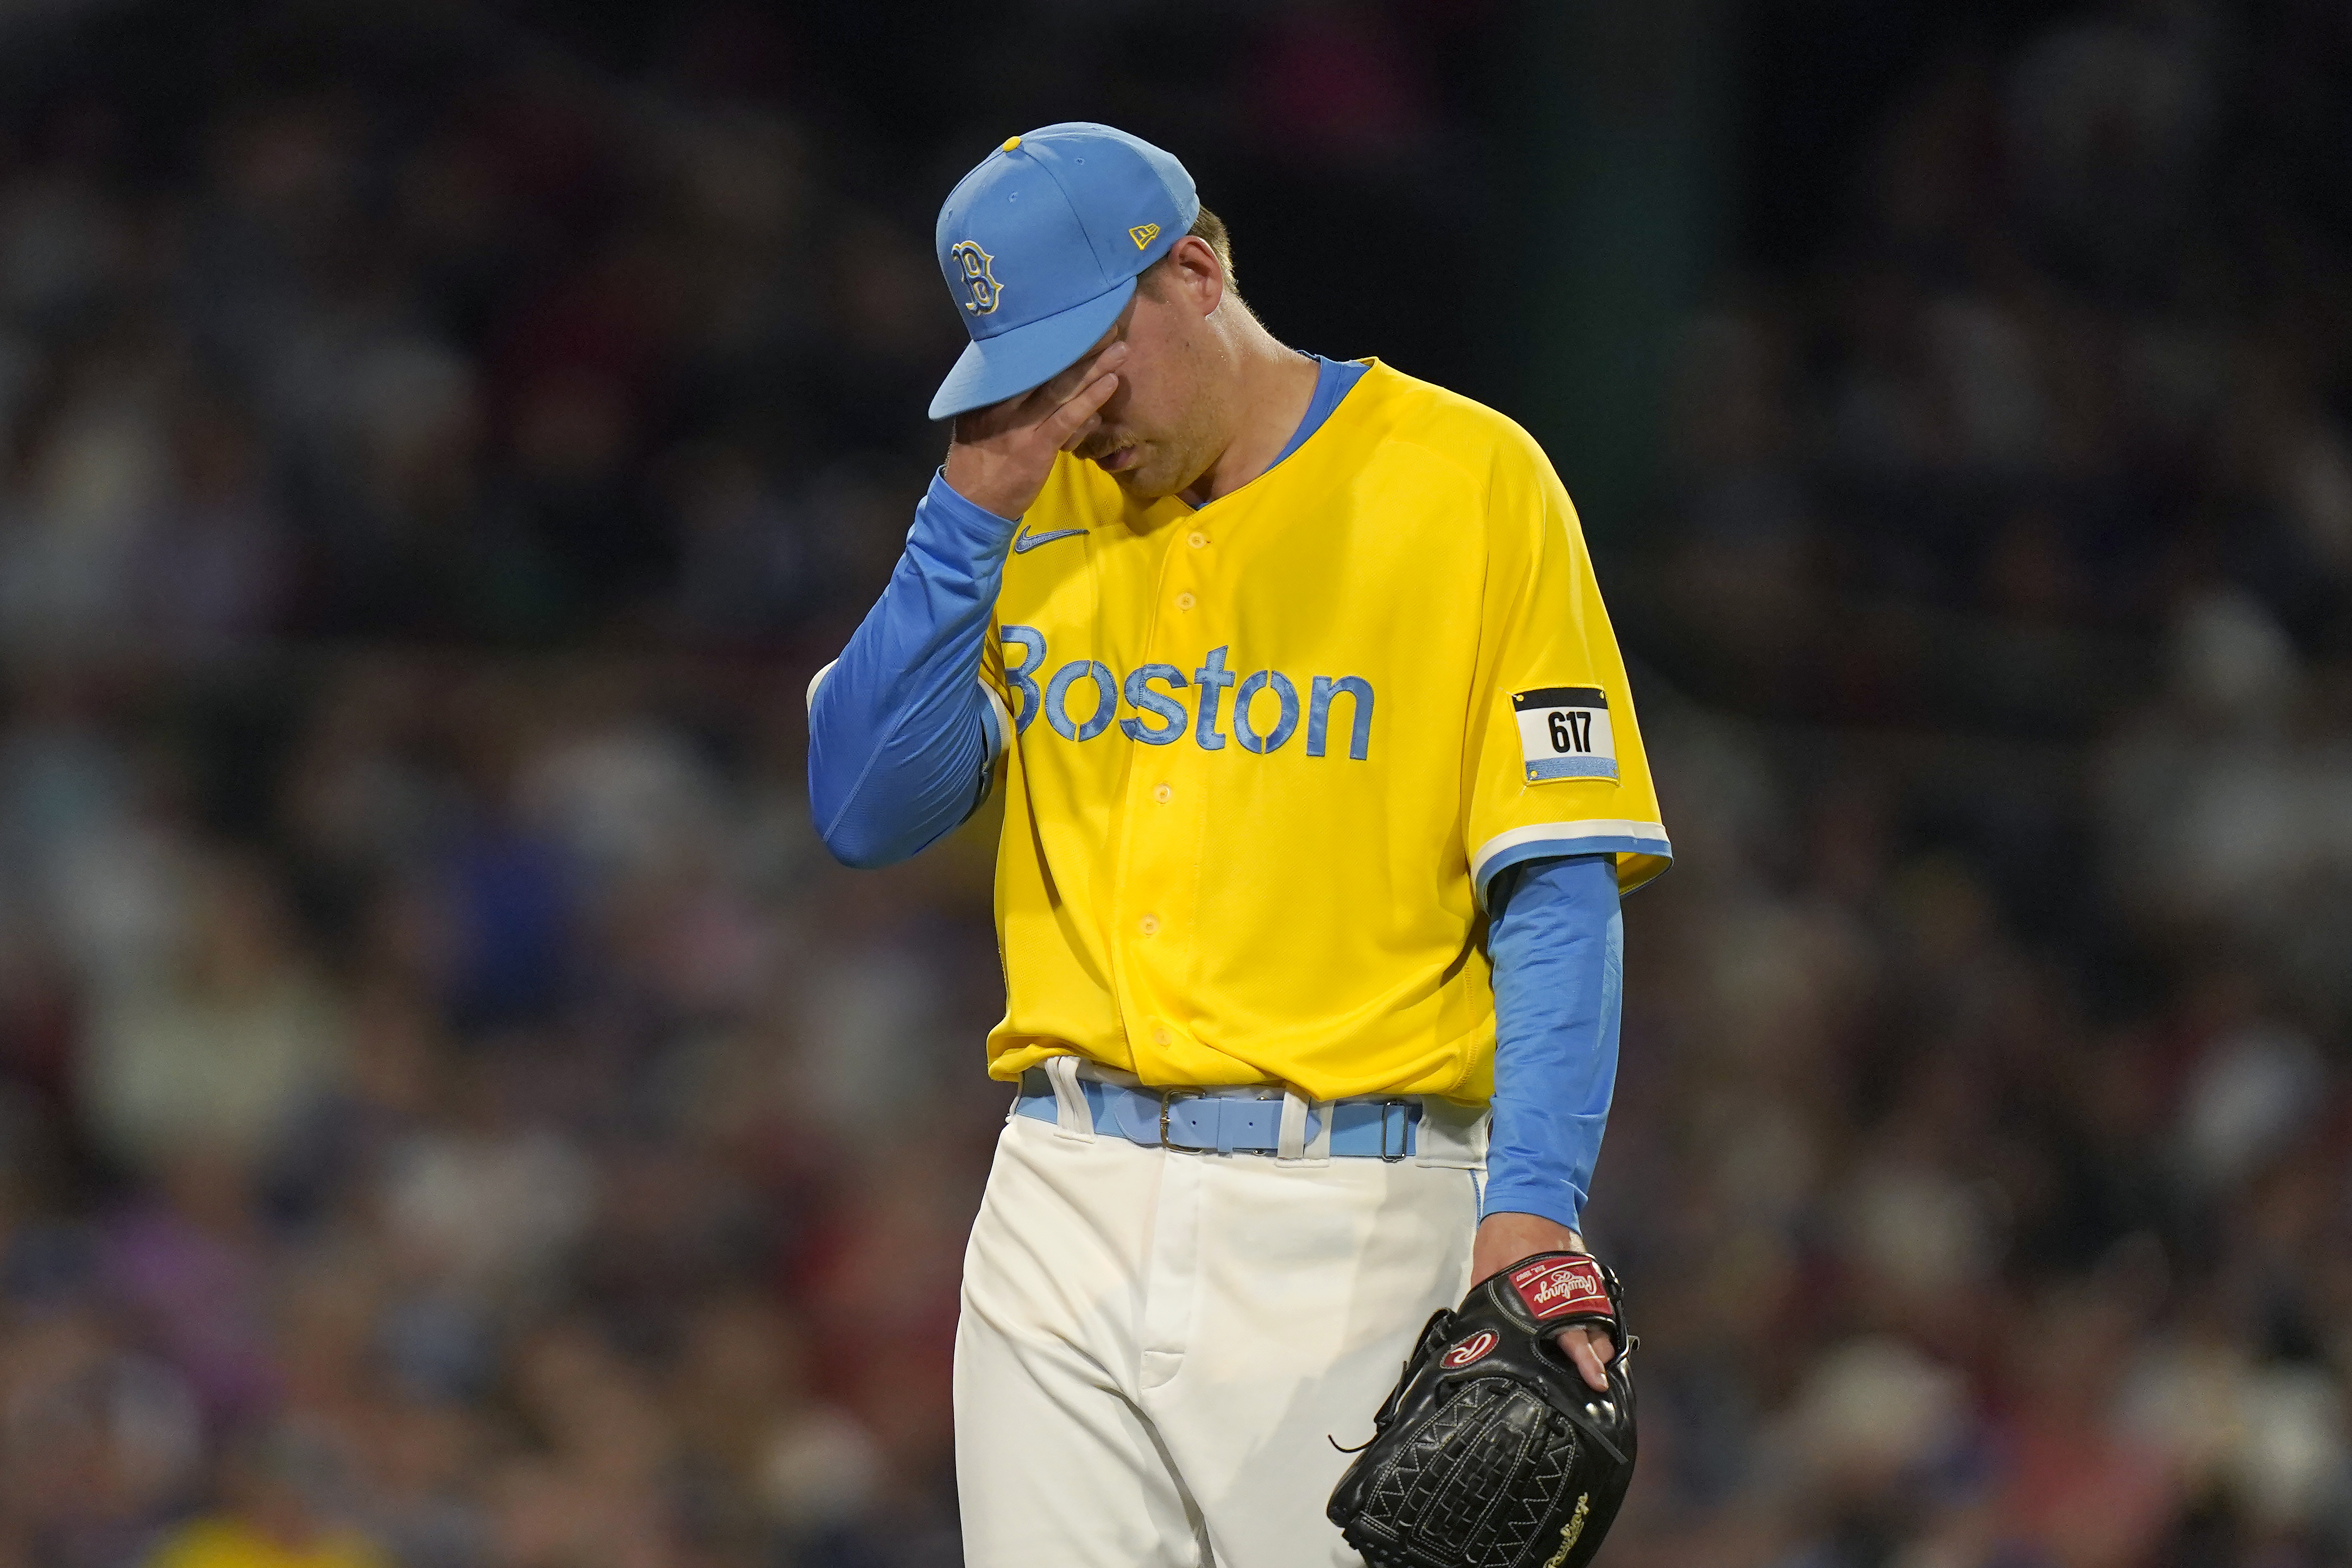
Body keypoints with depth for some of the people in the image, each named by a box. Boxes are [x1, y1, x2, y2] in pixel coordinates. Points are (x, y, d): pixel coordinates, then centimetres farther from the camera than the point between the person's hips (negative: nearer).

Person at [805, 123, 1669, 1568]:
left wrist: (1532, 1202, -18)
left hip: (1341, 1221, -4)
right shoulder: (1038, 508, 13)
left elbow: (1557, 888, -7)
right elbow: (865, 815, 5)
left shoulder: (1469, 484, -3)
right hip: (1064, 1206, 4)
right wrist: (972, 515, -5)